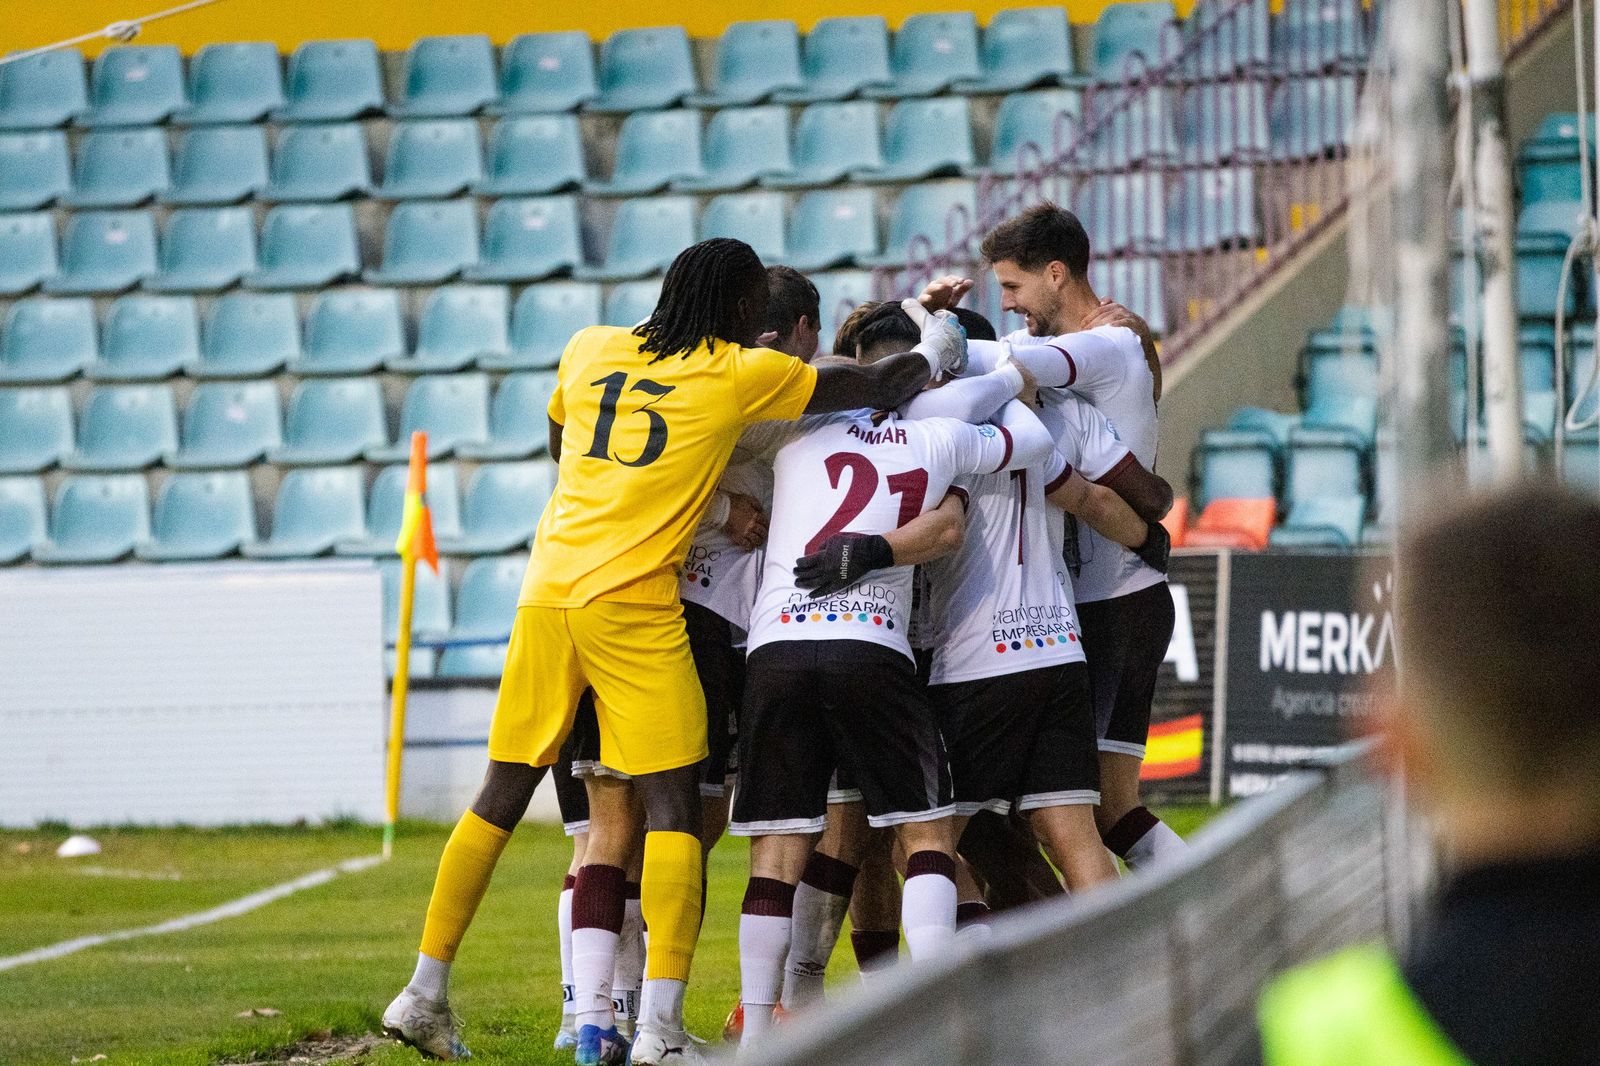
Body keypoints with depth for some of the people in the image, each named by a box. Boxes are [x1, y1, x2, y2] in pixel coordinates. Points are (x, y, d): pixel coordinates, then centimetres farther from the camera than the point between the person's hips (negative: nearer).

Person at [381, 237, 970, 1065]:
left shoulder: (588, 351, 14)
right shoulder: (741, 375, 1)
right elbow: (880, 390, 8)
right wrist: (941, 342, 29)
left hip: (548, 589, 5)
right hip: (633, 603, -5)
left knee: (503, 795, 13)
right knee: (671, 804, -2)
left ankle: (425, 993, 16)